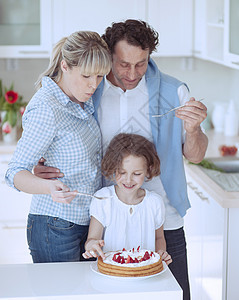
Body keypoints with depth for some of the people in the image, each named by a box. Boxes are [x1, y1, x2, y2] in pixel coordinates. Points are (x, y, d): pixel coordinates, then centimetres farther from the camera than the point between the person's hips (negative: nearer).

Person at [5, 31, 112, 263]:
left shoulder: (80, 100, 5)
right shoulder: (46, 109, -21)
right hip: (56, 229, -8)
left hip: (87, 223, 8)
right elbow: (15, 172, -21)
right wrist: (49, 187, -38)